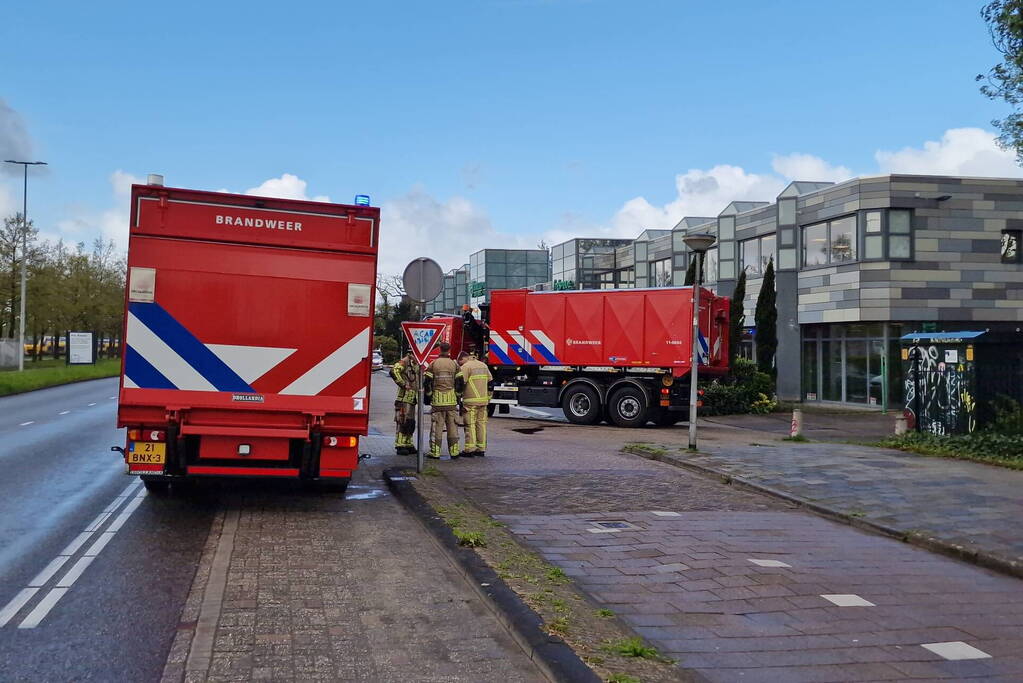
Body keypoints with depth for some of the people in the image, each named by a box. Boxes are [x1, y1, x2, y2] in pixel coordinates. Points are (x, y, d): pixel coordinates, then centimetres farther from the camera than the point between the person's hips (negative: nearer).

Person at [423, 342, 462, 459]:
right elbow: (459, 382, 3)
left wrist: (428, 394, 10)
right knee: (452, 426, 7)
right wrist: (458, 395, 14)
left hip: (437, 400, -2)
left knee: (436, 426, 1)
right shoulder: (454, 364, 4)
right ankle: (454, 451, 9)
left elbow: (426, 381, -3)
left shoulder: (433, 364, -1)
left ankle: (435, 452, 1)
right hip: (452, 400, 2)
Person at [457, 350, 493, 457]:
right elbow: (490, 383, 20)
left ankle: (470, 449, -6)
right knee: (481, 423, 9)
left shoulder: (466, 367, -7)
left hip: (471, 401, -7)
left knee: (470, 424, -4)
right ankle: (481, 449, 11)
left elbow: (460, 382, -15)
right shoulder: (484, 365, 16)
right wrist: (488, 398, 24)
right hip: (483, 400, 7)